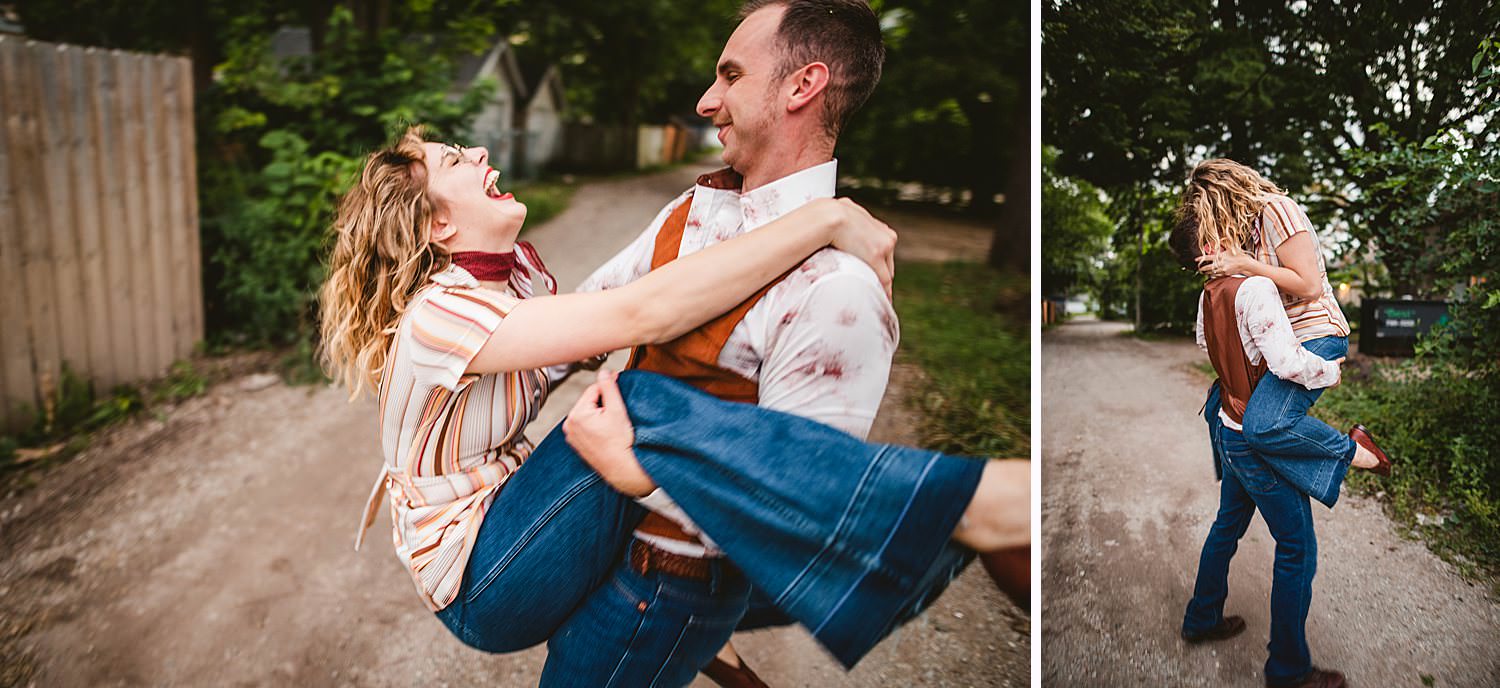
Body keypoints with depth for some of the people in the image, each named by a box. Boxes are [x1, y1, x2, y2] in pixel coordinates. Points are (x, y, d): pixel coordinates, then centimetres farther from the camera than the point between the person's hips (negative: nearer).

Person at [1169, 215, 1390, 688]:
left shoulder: (1209, 296, 4)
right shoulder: (1254, 288, -23)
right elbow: (1286, 361, -30)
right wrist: (1330, 372, -13)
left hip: (1229, 431, 9)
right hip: (1261, 444, -8)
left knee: (1227, 527, 24)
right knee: (1298, 549, 3)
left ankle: (1201, 620, 39)